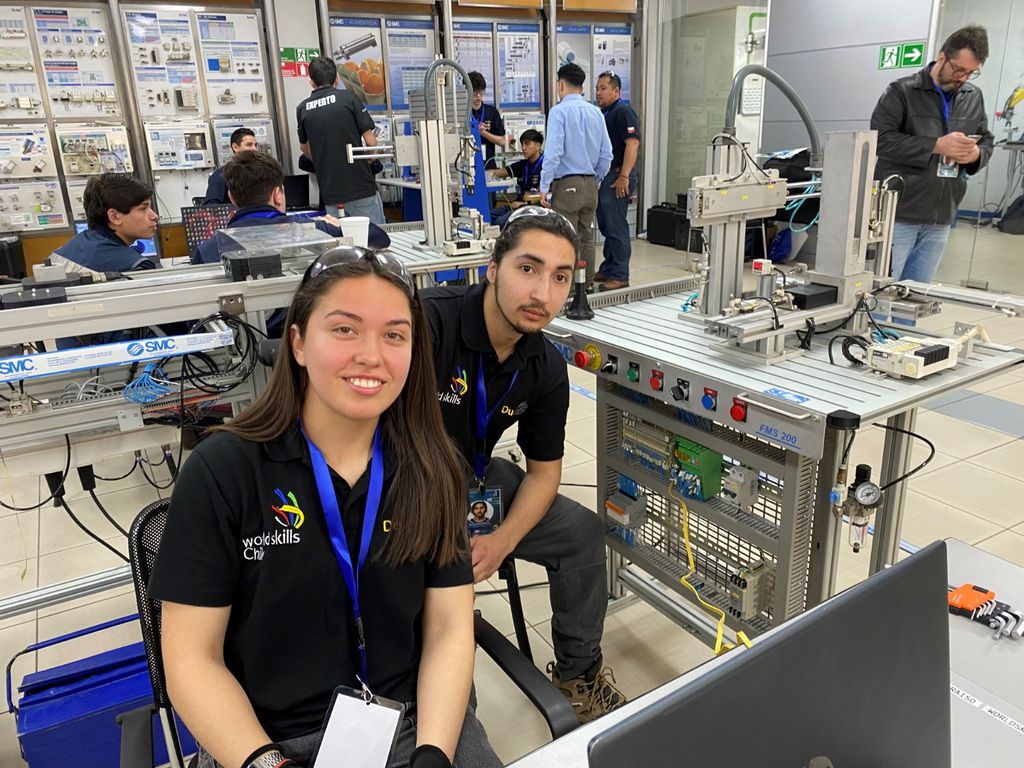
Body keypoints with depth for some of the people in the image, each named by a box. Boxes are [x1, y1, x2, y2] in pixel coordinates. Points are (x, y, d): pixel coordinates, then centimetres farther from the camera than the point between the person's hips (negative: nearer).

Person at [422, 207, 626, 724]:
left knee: (583, 533, 3)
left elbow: (543, 470, 3)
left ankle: (578, 672, 25)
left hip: (474, 480, 7)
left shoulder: (545, 369, -6)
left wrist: (501, 542, -14)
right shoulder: (427, 321, -29)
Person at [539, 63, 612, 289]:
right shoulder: (596, 112, 9)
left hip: (566, 185, -6)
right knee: (586, 238, 13)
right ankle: (587, 285, 20)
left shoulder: (559, 111, -9)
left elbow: (553, 152, -18)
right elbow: (606, 154, 9)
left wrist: (544, 186, -12)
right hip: (590, 184, 6)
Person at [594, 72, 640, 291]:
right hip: (602, 177, 10)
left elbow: (632, 144, -20)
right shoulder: (603, 113, 18)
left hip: (617, 178, -10)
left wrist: (624, 176, -26)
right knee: (605, 226, 14)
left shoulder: (623, 112, -11)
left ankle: (620, 275, -2)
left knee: (616, 227, -7)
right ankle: (607, 270, 24)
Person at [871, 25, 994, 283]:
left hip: (940, 218, 5)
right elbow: (881, 139, -15)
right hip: (898, 213, -5)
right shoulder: (902, 91, -4)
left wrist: (976, 153, -4)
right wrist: (937, 145, -18)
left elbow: (986, 140, 20)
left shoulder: (974, 98, 13)